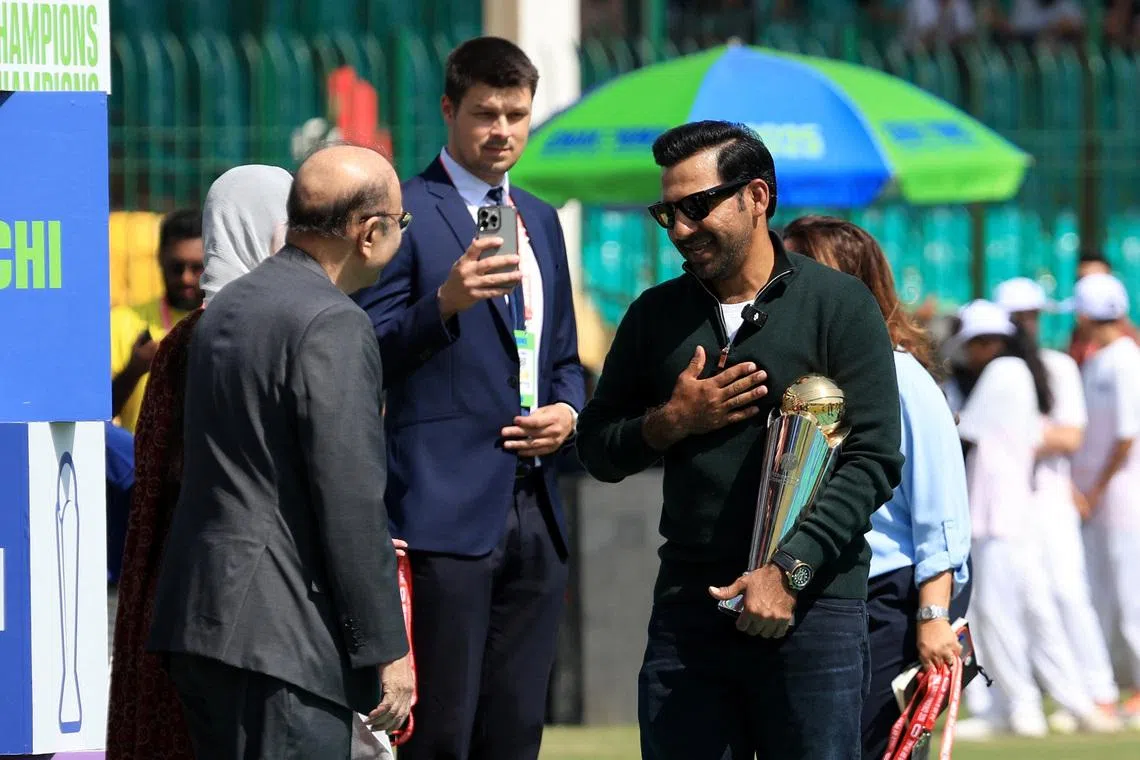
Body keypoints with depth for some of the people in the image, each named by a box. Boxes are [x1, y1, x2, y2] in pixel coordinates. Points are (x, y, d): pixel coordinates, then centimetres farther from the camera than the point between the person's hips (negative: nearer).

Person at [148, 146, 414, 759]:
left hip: (200, 614, 9)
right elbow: (350, 495, -16)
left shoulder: (227, 308, 16)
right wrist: (387, 649, -12)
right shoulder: (330, 324, -13)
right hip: (280, 633, -9)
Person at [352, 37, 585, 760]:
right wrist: (445, 302, -25)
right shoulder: (407, 212, -4)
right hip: (446, 510, -7)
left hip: (534, 509, 7)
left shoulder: (539, 219, 19)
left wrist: (567, 412, 5)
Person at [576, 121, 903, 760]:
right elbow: (598, 449, 17)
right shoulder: (655, 316, 14)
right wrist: (672, 422, -3)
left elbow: (874, 459, -6)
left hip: (811, 606, -4)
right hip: (687, 606, 4)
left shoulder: (839, 305, 0)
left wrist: (790, 570, -15)